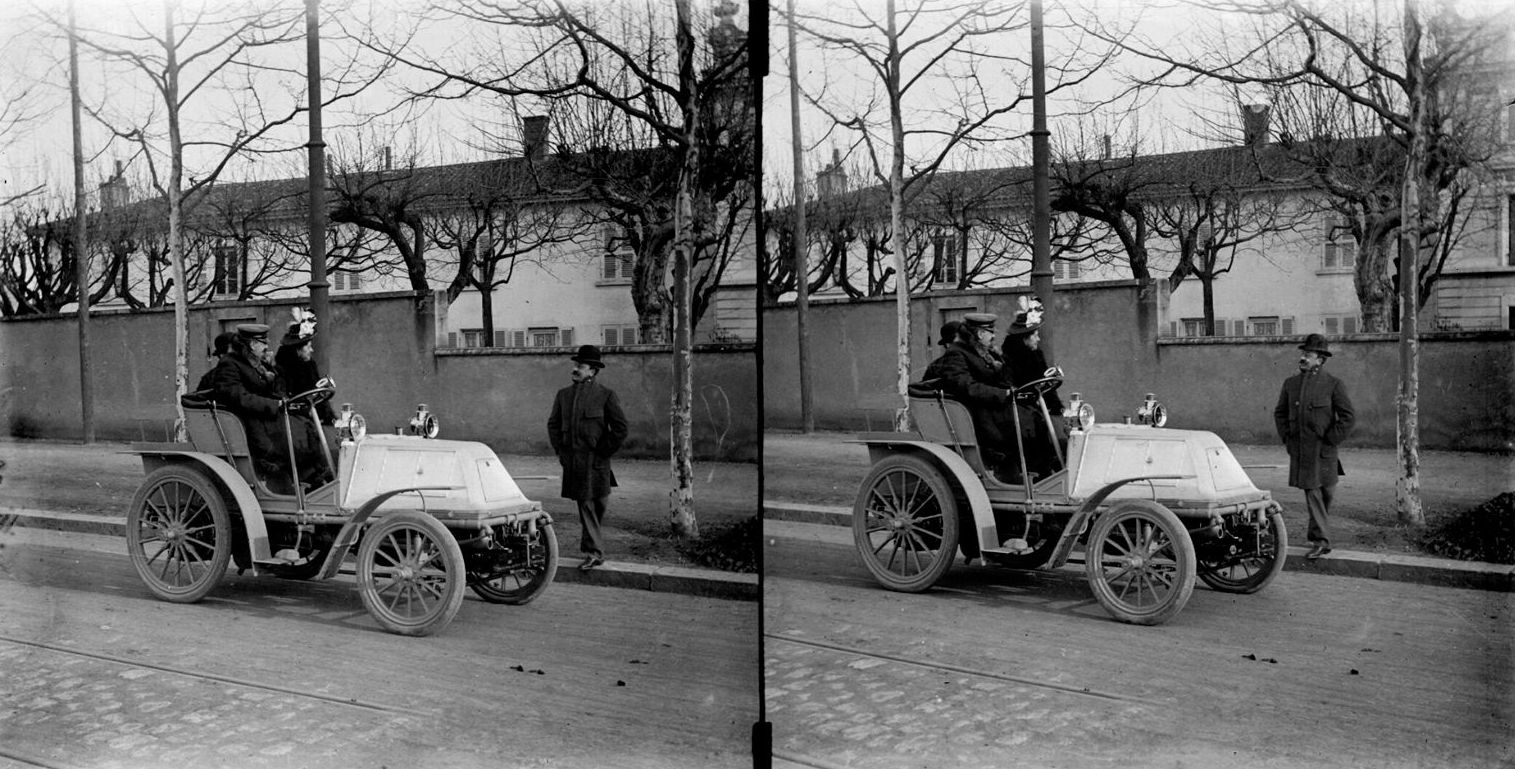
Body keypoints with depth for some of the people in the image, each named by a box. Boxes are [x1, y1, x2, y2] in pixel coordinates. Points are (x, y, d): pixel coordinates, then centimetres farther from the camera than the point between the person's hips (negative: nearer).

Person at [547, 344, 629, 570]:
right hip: (573, 462, 3)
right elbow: (553, 424, 18)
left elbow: (620, 428, -4)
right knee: (585, 505, 2)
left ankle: (590, 547, 27)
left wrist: (604, 452, -6)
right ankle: (594, 552, 7)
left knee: (598, 504, 5)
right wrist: (560, 450, 7)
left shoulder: (606, 395, -3)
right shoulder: (563, 395, 10)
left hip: (596, 461, -3)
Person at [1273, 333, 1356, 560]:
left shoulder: (1334, 385, -4)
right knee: (1311, 493, 0)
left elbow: (1347, 417, -5)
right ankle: (1321, 541, 4)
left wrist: (1330, 441, -9)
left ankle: (1316, 532, 31)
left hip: (1323, 451, -2)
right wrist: (1286, 438, 7)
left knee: (1326, 492, 9)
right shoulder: (1290, 384, 7)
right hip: (1299, 452, 2)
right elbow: (1279, 413, 18)